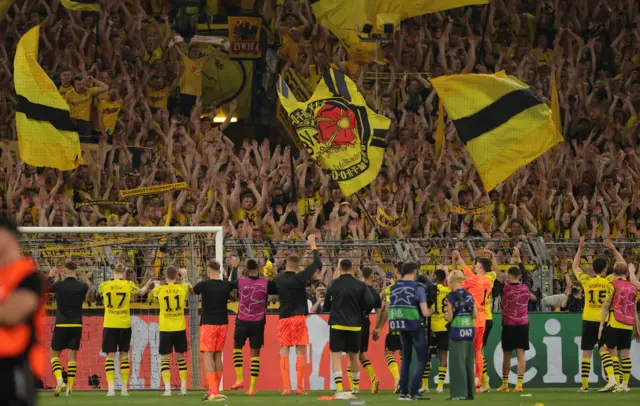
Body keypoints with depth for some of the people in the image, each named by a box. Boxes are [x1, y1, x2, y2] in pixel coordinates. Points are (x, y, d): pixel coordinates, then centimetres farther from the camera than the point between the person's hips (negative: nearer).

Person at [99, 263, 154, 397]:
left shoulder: (104, 285, 0)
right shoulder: (128, 285, -1)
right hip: (124, 325, 0)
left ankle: (111, 389, -8)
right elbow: (141, 292, 18)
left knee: (110, 356, 1)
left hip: (109, 325, 0)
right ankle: (124, 389, 10)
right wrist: (148, 284, 41)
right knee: (124, 355, 10)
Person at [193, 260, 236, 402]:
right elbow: (238, 284, 22)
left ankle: (213, 391, -19)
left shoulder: (204, 284, -10)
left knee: (208, 356, -6)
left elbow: (192, 291, 11)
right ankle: (215, 391, 16)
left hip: (208, 324, -4)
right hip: (222, 324, 4)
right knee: (218, 356, 12)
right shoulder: (226, 285, 1)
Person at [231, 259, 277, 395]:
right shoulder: (266, 283, -7)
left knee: (237, 347, 22)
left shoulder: (240, 282, -4)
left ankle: (239, 378, 8)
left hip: (242, 321, 1)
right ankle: (252, 387, -1)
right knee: (255, 353, 4)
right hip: (258, 323, -1)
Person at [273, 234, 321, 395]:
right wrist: (313, 245, 8)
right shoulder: (299, 278, -10)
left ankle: (286, 386, -5)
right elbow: (317, 263, -4)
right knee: (300, 352, 1)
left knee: (284, 352, 3)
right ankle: (299, 386, -4)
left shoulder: (278, 279, 1)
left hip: (283, 319, 3)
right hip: (298, 318, -3)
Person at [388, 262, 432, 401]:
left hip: (402, 327, 5)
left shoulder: (394, 288, 4)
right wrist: (430, 311, 7)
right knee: (421, 359, 2)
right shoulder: (418, 288, -11)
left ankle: (403, 392, 15)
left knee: (406, 359, 18)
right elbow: (425, 312, -14)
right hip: (416, 326, -5)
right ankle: (413, 392, -8)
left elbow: (390, 310, 8)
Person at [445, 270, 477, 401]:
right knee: (468, 362, 11)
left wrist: (445, 316, 12)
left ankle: (460, 392, -2)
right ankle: (469, 392, 12)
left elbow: (450, 317, -9)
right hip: (470, 330, 5)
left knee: (458, 362, 0)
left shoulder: (451, 296, -9)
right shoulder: (469, 295, 7)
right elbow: (475, 314, 6)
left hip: (457, 331, -5)